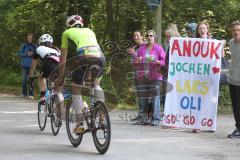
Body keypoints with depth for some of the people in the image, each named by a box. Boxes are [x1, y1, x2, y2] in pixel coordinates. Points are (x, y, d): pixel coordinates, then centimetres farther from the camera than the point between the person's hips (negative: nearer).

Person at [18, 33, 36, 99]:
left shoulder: (34, 46, 4)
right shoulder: (23, 46, 4)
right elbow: (20, 54, 2)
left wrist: (32, 54, -15)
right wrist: (27, 54, -13)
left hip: (31, 65, 0)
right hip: (24, 65, 0)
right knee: (24, 80, -4)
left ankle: (31, 94, 2)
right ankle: (24, 93, 12)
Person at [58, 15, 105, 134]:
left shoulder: (67, 33, 27)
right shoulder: (90, 31, 36)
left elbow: (63, 58, 28)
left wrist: (61, 76, 37)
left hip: (85, 57, -3)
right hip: (100, 57, 4)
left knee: (76, 89, 16)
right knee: (96, 85, 31)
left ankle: (80, 124, 8)